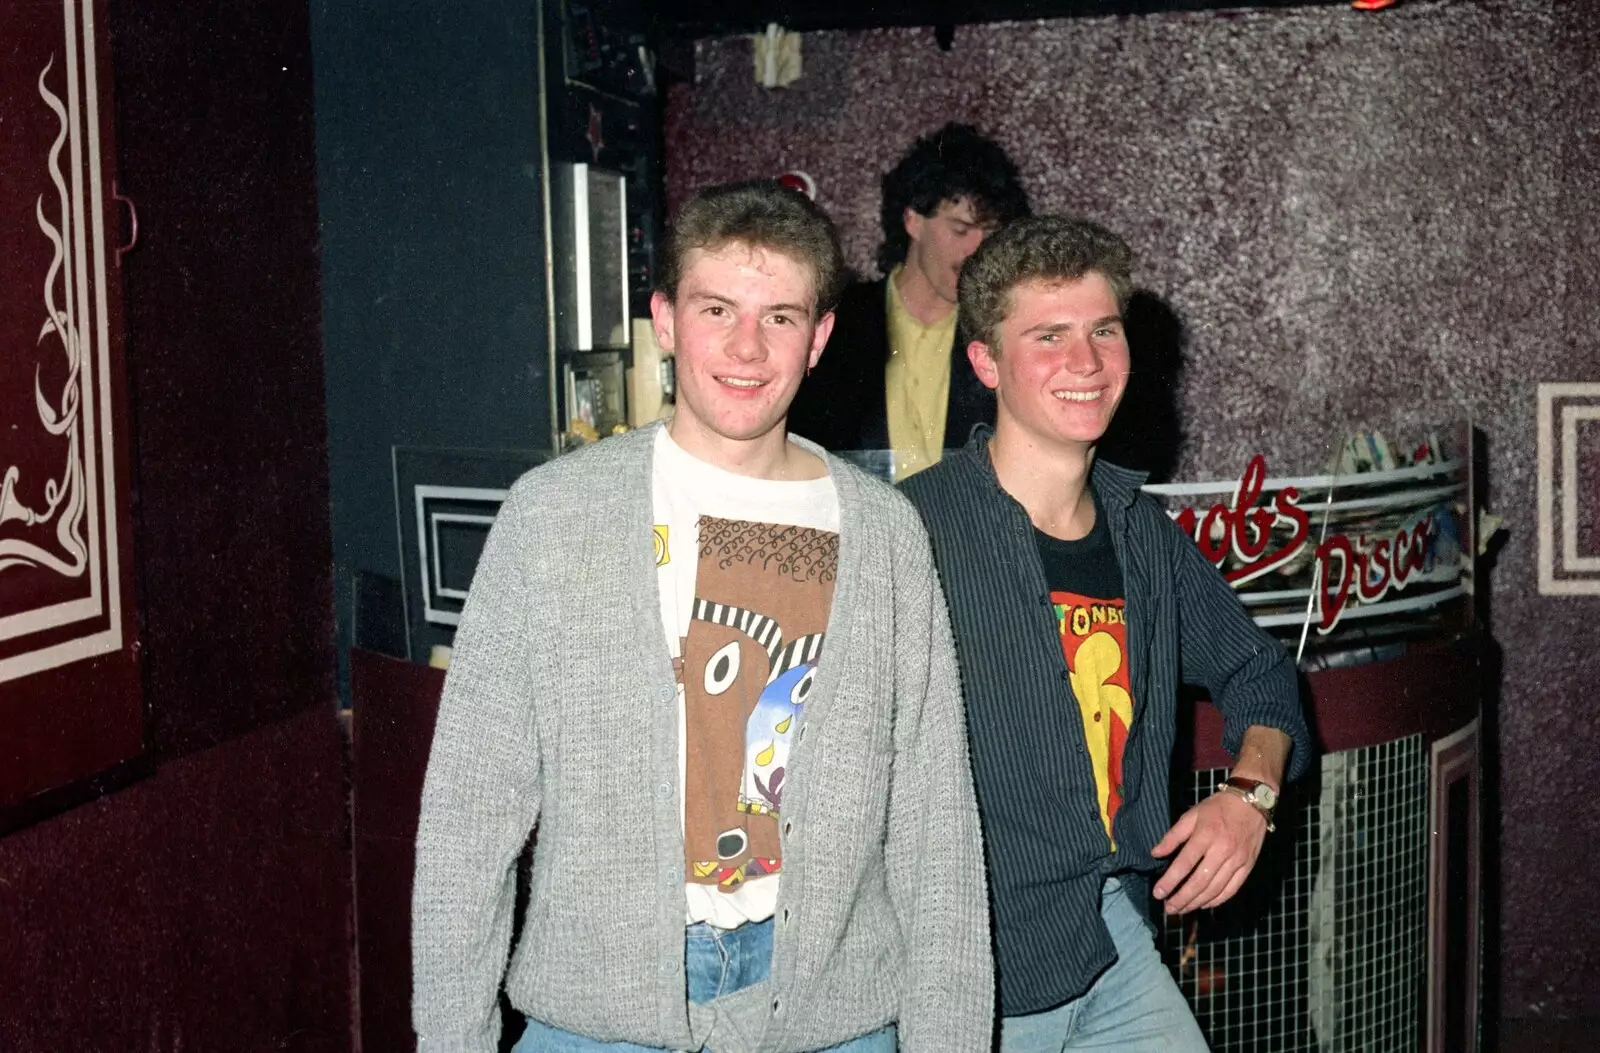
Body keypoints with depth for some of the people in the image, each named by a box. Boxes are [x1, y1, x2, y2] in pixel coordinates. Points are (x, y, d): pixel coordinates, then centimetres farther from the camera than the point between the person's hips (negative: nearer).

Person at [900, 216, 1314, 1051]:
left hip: (1116, 946, 6)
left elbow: (1257, 674, 21)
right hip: (975, 974, -6)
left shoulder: (1141, 529, 6)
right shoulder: (914, 533, -16)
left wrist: (1252, 792, 3)